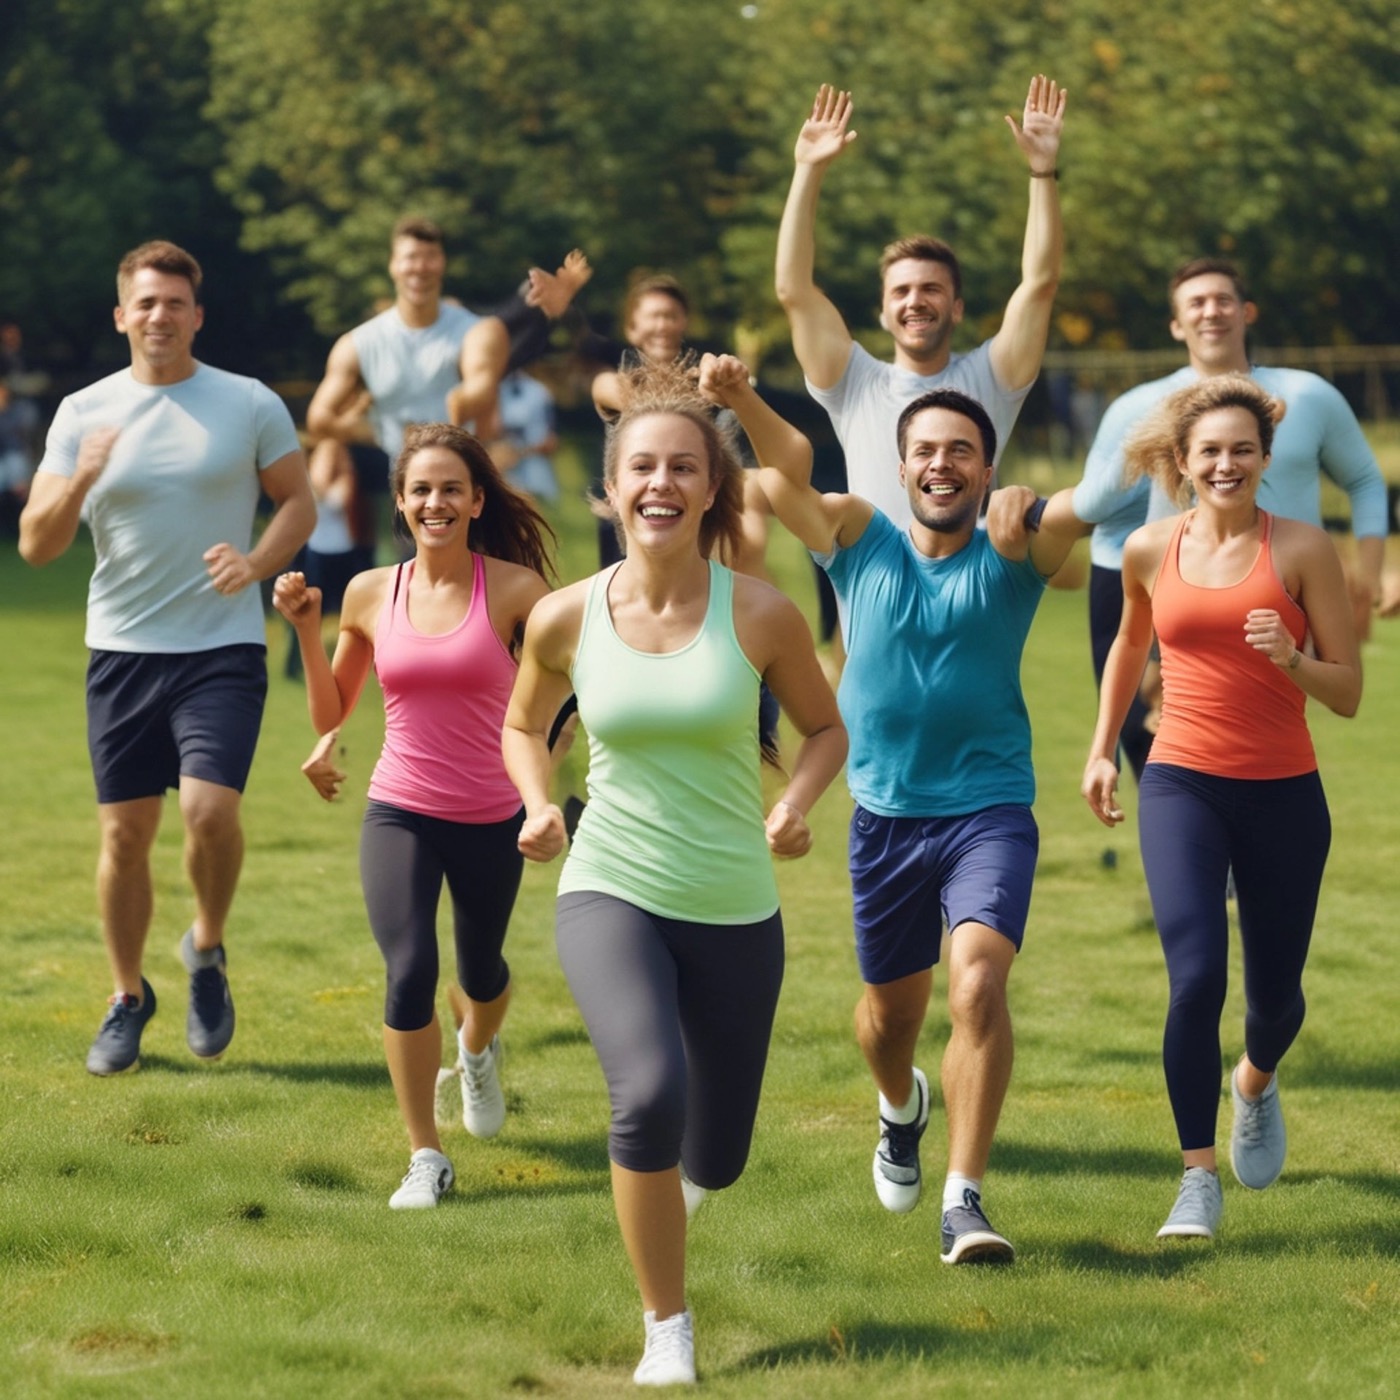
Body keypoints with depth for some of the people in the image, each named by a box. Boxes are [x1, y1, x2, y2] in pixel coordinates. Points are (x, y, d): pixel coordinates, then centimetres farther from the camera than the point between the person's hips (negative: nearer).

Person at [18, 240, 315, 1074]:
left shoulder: (250, 405, 1)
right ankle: (128, 998, 23)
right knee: (125, 834, 4)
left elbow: (299, 501, 9)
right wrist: (81, 478, -20)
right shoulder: (85, 414, 3)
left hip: (224, 647, -2)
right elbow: (36, 545, 0)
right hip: (123, 651, 2)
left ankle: (209, 950, 8)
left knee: (210, 808, -19)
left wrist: (255, 563, -12)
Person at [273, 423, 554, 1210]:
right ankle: (426, 1158, -6)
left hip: (491, 819, 0)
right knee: (410, 972, -18)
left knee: (481, 972, 20)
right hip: (400, 815, 0)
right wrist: (307, 630, -3)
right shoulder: (372, 595, 0)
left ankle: (479, 1049, 58)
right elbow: (331, 711, 9)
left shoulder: (513, 588, -8)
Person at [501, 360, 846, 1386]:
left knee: (715, 1160, 9)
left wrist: (796, 804, -12)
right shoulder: (566, 618, -6)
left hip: (736, 912, 1)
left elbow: (826, 727, 7)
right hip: (610, 893, -1)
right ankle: (667, 1329, -10)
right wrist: (537, 804, -6)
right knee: (650, 1092, -28)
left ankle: (671, 1173, 51)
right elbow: (524, 727, 14)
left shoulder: (761, 615, -9)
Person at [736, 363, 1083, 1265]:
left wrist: (1035, 509, -46)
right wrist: (743, 404, -35)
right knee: (890, 1009, 16)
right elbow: (786, 474, -15)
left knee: (980, 982, -23)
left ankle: (965, 1200, -17)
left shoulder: (1013, 552, -5)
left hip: (990, 808, -2)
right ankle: (901, 1108, 52)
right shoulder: (859, 538, 1)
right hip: (886, 815, 2)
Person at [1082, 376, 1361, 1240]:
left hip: (1284, 793, 0)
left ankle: (1257, 1083, 48)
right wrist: (1102, 748, 21)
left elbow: (1349, 692, -4)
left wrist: (1290, 658, -23)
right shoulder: (1151, 551, 2)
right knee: (1196, 978, -17)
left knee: (1275, 994, 11)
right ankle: (1200, 1178, -6)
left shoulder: (1303, 551, -6)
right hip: (1182, 786, 0)